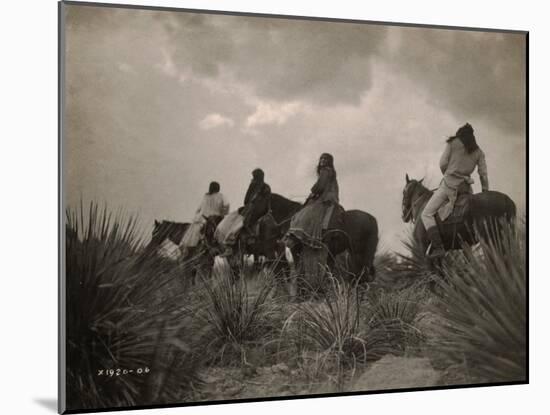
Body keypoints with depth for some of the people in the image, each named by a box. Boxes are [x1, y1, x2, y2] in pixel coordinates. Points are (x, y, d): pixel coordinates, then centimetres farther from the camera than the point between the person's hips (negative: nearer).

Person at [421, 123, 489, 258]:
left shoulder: (452, 143, 4)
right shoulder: (479, 152, 14)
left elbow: (443, 163, -2)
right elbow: (483, 174, 9)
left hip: (449, 184, -5)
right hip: (466, 187, 5)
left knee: (427, 214, -4)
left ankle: (438, 247, -21)